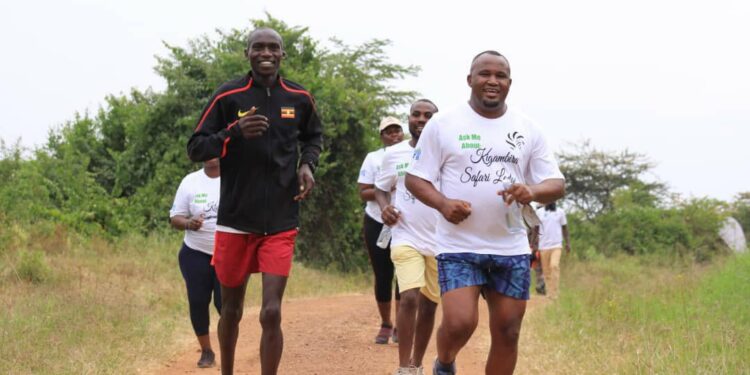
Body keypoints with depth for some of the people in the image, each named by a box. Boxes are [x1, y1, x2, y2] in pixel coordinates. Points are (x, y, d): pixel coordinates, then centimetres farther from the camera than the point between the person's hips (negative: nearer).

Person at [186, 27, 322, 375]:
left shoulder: (299, 98, 2)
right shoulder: (228, 96, -6)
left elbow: (312, 136, 22)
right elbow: (195, 148, -5)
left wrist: (307, 164, 0)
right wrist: (235, 132, -23)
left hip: (281, 224, 1)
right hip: (235, 220, 0)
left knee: (271, 313, -11)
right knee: (231, 310, 13)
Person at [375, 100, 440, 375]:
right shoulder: (393, 154, 3)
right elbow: (381, 189, 16)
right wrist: (385, 207, -6)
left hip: (441, 242, 1)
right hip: (406, 238, -1)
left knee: (429, 304, 9)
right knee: (409, 298, -17)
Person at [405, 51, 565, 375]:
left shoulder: (528, 129, 6)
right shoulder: (443, 124, -1)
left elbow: (557, 184, 5)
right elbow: (415, 177, 1)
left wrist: (532, 192, -19)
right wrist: (442, 203, -19)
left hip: (511, 249, 3)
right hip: (459, 245, -3)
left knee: (507, 332, 4)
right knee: (459, 323, -17)